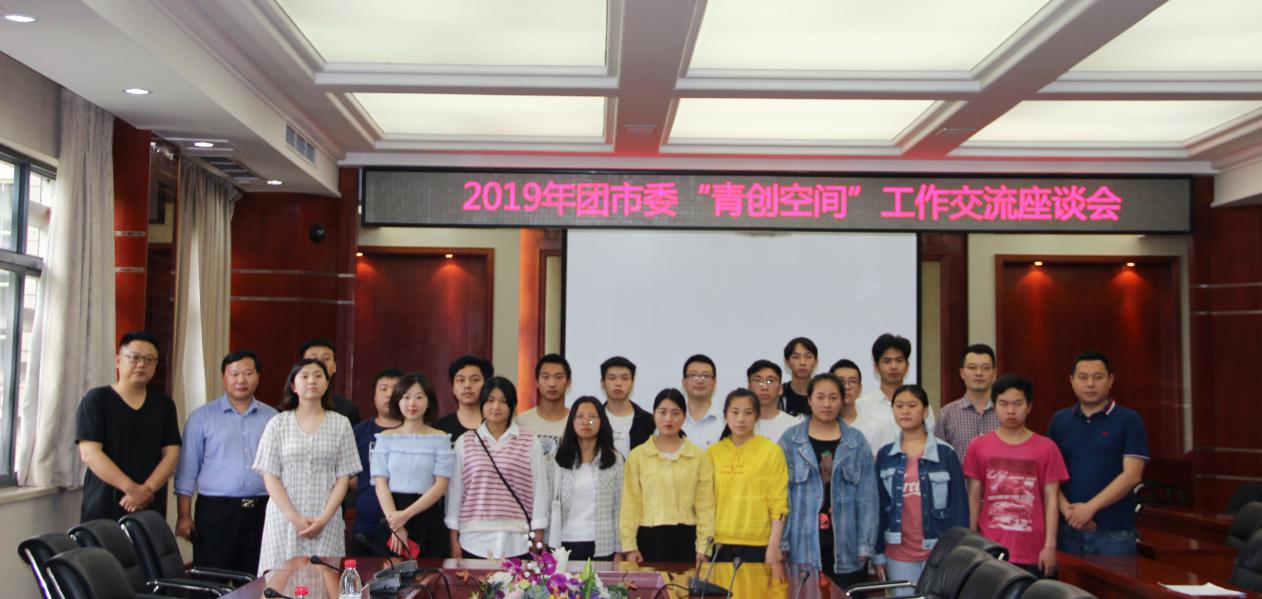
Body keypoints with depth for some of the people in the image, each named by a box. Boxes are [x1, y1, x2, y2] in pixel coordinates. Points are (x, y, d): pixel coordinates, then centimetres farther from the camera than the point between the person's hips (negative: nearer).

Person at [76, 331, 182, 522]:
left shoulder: (164, 405, 10)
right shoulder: (96, 399, 0)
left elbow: (171, 454, 5)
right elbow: (90, 453, -10)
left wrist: (147, 490, -12)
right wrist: (132, 489, -17)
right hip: (103, 508, -3)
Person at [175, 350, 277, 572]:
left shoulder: (272, 417, 11)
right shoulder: (202, 417, 3)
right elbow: (187, 470, 2)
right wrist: (184, 516, -4)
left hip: (261, 511, 3)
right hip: (216, 511, -2)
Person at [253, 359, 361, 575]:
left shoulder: (341, 424, 6)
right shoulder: (278, 424, 5)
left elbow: (344, 477, 4)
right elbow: (270, 476, 1)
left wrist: (324, 519, -8)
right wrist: (294, 518, -9)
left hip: (326, 522, 0)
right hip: (284, 517, 0)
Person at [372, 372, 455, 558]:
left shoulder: (440, 439, 3)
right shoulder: (386, 438, 7)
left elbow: (441, 485, -4)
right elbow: (380, 483, 0)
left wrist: (406, 514, -14)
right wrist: (395, 525, -13)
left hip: (428, 517, -1)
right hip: (391, 517, 1)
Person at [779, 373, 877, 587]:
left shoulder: (857, 441, 5)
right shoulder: (790, 441, 1)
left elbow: (867, 497, 3)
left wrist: (866, 545, -2)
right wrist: (781, 542, -5)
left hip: (846, 547, 1)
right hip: (803, 547, -1)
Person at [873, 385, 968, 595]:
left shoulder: (945, 453, -4)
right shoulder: (885, 455, 5)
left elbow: (959, 504, -3)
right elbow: (879, 504, 7)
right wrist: (879, 553, 4)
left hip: (939, 552, -2)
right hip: (899, 554, 2)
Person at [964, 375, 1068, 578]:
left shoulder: (1046, 448, 2)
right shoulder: (978, 446, 4)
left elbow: (1050, 500, 2)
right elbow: (974, 498, 6)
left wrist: (1050, 546, -2)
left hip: (1032, 554, 0)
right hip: (990, 551, 1)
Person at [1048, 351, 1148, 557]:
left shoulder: (1129, 420, -1)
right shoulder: (1059, 420, 9)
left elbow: (1132, 475, -9)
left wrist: (1090, 507, -15)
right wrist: (1066, 509, -9)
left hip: (1115, 532, -3)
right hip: (1069, 529, 3)